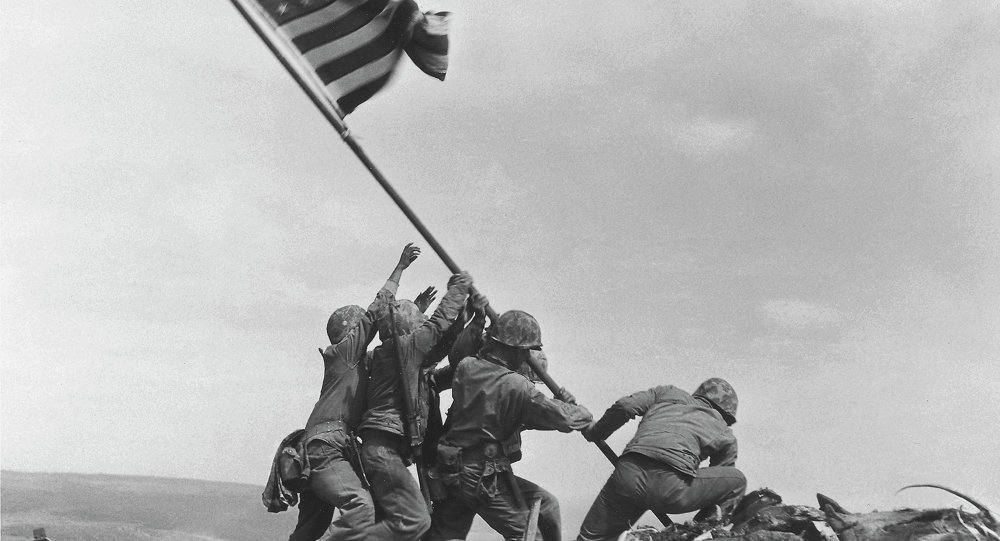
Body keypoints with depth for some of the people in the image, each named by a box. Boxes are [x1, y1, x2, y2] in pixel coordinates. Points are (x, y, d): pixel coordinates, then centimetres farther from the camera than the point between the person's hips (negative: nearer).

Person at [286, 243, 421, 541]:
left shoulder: (358, 361, 23)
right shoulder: (343, 350, 0)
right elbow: (377, 313, -5)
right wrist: (401, 266, 0)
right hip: (326, 447, -10)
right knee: (361, 509, -26)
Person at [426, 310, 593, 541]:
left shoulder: (465, 367, -2)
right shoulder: (516, 386, -17)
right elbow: (564, 418, -13)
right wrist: (585, 414, 7)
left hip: (449, 469, 7)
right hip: (484, 477, -7)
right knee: (546, 506, 8)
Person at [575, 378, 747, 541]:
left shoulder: (668, 393, 30)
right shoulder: (725, 434, 27)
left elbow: (624, 406, 15)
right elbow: (716, 485, 32)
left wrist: (595, 432, 31)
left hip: (628, 474, 2)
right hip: (672, 488, -2)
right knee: (737, 481, 22)